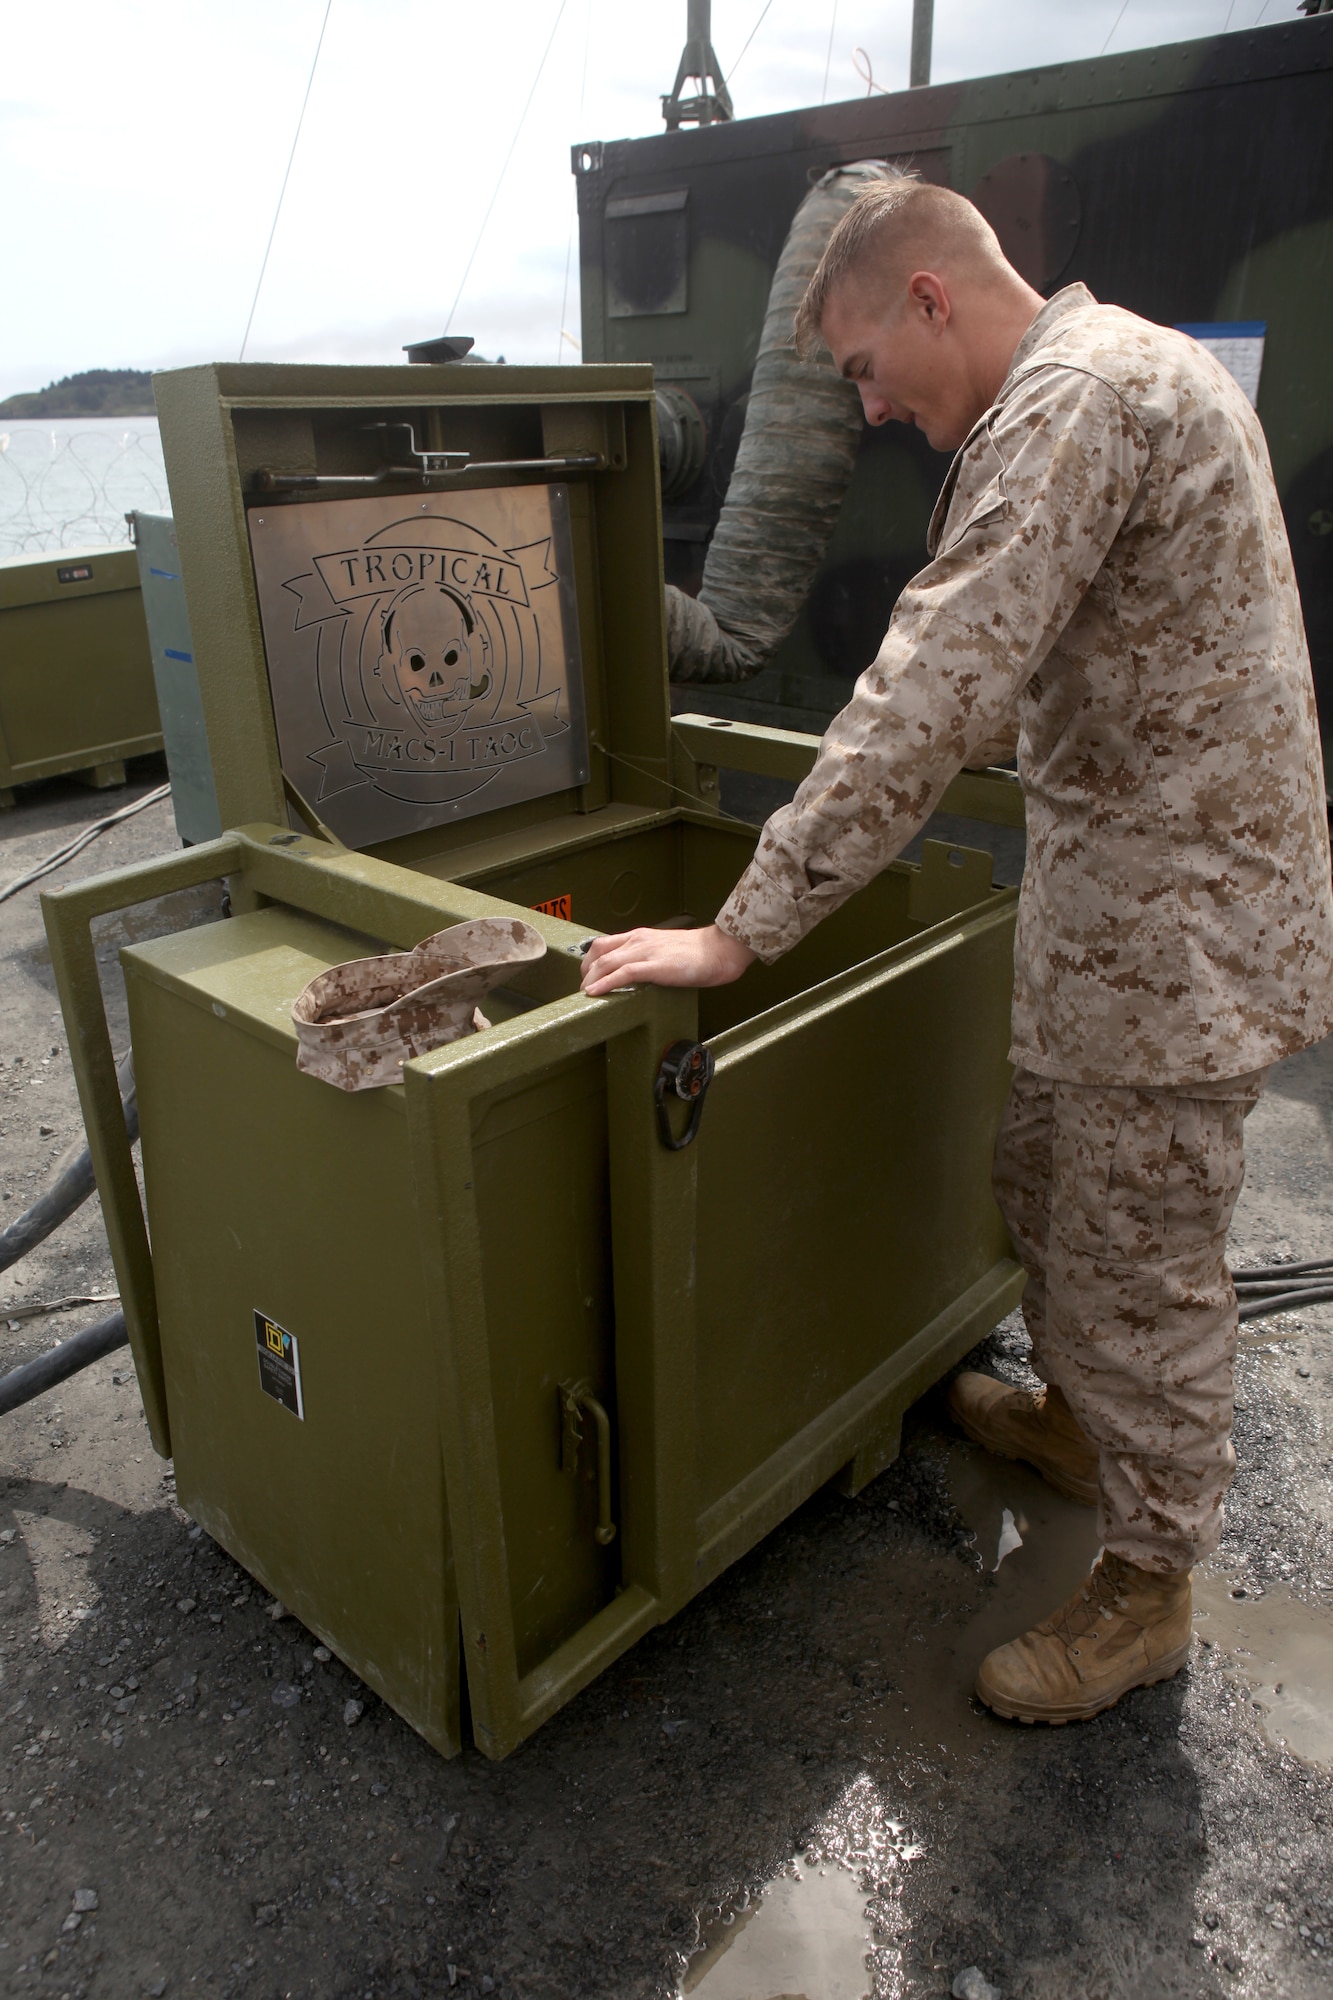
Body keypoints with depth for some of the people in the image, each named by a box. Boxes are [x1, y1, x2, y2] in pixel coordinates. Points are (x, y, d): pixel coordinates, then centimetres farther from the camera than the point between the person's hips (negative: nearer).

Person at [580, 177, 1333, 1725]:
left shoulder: (1073, 399, -20)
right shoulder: (1117, 368, 14)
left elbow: (935, 697, -30)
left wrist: (742, 931, -28)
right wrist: (976, 739, 28)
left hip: (1172, 924, -10)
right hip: (1124, 897, 10)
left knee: (1137, 1267, 4)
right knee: (1044, 1181, 23)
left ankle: (1146, 1586, 26)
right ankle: (1075, 1419, 46)